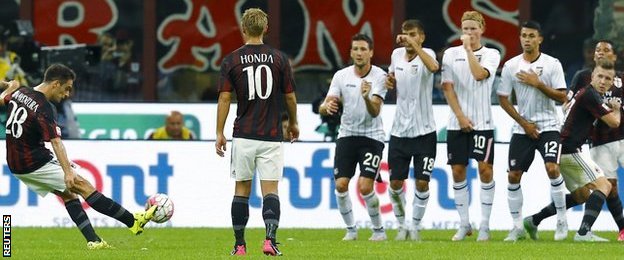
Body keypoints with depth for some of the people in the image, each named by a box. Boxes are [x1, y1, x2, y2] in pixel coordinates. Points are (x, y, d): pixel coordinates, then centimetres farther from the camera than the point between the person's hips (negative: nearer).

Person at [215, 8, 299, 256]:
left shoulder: (231, 61, -2)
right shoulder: (279, 59, -1)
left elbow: (224, 98, -4)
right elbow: (290, 97, 4)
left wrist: (219, 134, 2)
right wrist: (293, 123, 22)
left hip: (243, 136, 0)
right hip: (271, 137, 0)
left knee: (242, 189, 10)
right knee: (270, 190, -1)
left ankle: (239, 245, 11)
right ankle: (270, 239, -20)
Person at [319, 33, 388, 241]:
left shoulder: (379, 76, -9)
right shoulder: (341, 76, -2)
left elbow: (375, 111, -18)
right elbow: (323, 108, -7)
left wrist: (367, 97, -39)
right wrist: (327, 107, -31)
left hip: (372, 136, -3)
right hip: (347, 136, 3)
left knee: (365, 186, -14)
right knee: (341, 185, -8)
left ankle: (378, 230, 5)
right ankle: (350, 229, 11)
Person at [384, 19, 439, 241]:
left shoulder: (426, 54, -11)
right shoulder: (397, 54, 4)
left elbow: (433, 67, -37)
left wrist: (414, 45, -40)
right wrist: (389, 81, 4)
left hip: (424, 131, -4)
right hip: (400, 130, 4)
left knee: (422, 183, -3)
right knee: (396, 182, 5)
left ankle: (415, 227, 13)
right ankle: (401, 226, 23)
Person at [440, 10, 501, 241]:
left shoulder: (491, 55, 3)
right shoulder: (451, 54, 7)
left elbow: (479, 74, -16)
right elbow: (447, 87, 2)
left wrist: (469, 48, -10)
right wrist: (460, 116, -6)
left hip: (482, 123, -2)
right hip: (457, 123, 2)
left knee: (485, 169, -8)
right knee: (458, 171, 2)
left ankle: (484, 226, -1)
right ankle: (464, 224, 12)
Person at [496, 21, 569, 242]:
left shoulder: (552, 64, -3)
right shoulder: (511, 66, 2)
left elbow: (562, 97, -6)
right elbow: (503, 99, 5)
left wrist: (538, 84, -17)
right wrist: (524, 123, -2)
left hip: (548, 126, -3)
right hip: (523, 128, 3)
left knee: (552, 168, -21)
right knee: (513, 176, -2)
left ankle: (562, 221, -7)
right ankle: (517, 227, 9)